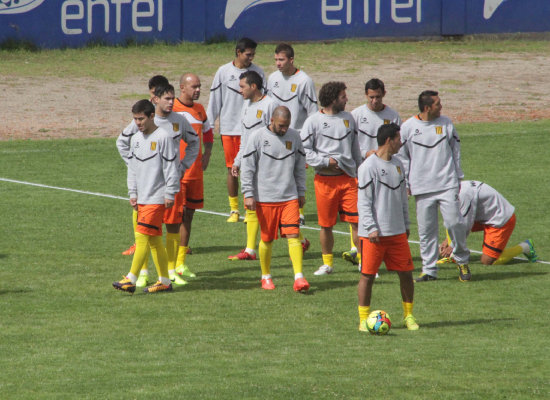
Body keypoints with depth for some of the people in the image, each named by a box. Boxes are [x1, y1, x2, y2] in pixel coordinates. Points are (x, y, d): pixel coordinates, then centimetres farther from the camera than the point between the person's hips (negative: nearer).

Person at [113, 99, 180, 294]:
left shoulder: (163, 137, -9)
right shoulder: (136, 139, 13)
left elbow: (171, 167, -9)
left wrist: (170, 194, -11)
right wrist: (132, 193, 13)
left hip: (156, 198, -8)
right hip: (142, 198, 8)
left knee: (142, 236, -13)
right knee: (154, 240, 8)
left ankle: (131, 280, -15)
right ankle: (164, 281, 13)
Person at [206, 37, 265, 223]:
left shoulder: (257, 72, 3)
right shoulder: (223, 72, 2)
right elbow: (215, 100, 7)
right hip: (228, 128, 1)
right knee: (231, 169, 5)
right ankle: (234, 209, 14)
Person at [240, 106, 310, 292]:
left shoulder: (294, 136, 7)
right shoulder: (257, 137, -5)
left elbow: (300, 167, 18)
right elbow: (247, 168, -3)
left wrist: (301, 192, 18)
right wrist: (248, 194, -7)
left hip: (290, 197, 2)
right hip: (264, 198, -2)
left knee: (293, 235, -9)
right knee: (267, 239, 5)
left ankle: (299, 277, -13)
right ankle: (266, 277, 21)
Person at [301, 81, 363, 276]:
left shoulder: (348, 118, 10)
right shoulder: (313, 121, -3)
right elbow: (305, 150, -4)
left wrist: (360, 171, 19)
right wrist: (325, 161, -13)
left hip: (348, 177, 2)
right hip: (325, 179, -2)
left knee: (356, 220, -5)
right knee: (326, 224, 6)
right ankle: (327, 263, 21)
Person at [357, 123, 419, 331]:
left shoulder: (397, 165, 13)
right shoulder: (368, 166, -9)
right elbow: (363, 202, -10)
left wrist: (406, 225, 20)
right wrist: (371, 228, -16)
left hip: (397, 232, 6)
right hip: (374, 234, -6)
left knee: (406, 273, 5)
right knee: (367, 275, -1)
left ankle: (408, 315, 18)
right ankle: (364, 318, 7)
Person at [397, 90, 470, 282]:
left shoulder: (446, 124, 6)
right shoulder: (408, 127, 1)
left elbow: (456, 150, 15)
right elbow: (402, 157, 8)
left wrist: (458, 177, 13)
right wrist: (406, 183, 5)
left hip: (447, 185, 0)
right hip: (422, 188, 0)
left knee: (454, 223, -8)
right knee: (426, 230, 2)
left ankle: (462, 261, 13)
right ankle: (429, 270, 11)